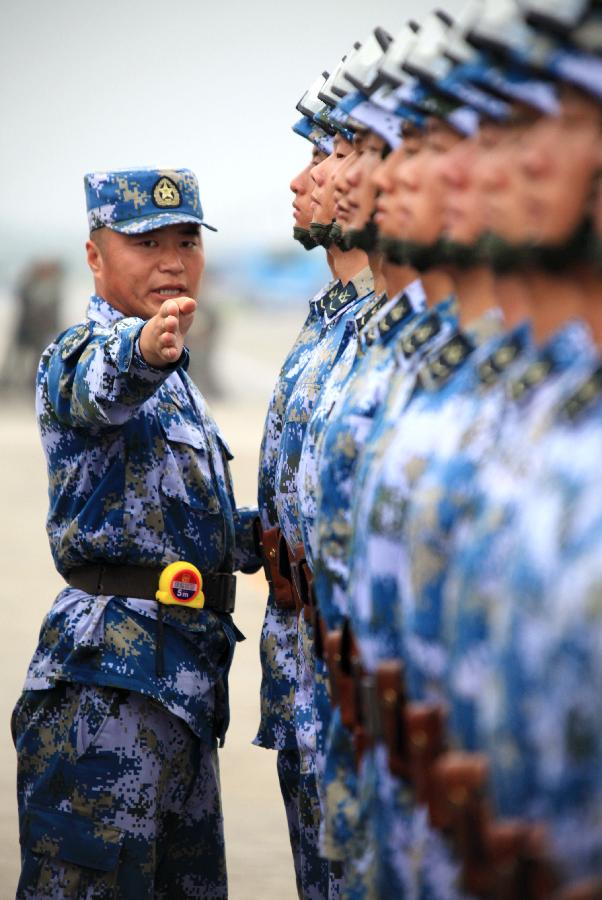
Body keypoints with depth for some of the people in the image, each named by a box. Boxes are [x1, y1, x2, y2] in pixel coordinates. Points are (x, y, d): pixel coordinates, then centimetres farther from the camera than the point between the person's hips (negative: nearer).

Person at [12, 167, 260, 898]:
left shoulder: (171, 379, 21)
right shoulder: (83, 351, -8)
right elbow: (93, 386, -34)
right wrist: (140, 350, -56)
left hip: (185, 666, 9)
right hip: (112, 672, -9)